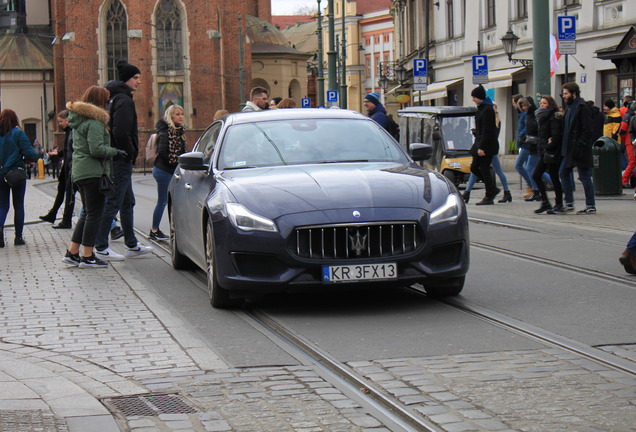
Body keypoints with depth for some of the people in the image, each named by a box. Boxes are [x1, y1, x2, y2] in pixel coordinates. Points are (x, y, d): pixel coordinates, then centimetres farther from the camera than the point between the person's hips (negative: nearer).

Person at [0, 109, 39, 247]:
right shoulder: (18, 133, -8)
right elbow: (28, 152, -12)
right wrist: (35, 157, 8)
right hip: (17, 172, -2)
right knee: (18, 205, 9)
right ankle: (18, 237, 10)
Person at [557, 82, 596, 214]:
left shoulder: (582, 107, -12)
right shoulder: (570, 108, 16)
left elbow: (587, 129, -18)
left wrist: (580, 145, -22)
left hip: (580, 150, -10)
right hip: (569, 149, 10)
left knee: (585, 176, -3)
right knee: (563, 173, 8)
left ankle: (591, 206, 4)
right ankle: (569, 203, 14)